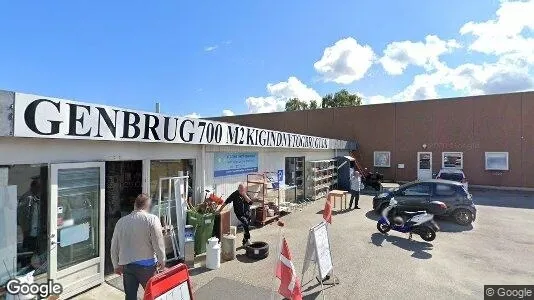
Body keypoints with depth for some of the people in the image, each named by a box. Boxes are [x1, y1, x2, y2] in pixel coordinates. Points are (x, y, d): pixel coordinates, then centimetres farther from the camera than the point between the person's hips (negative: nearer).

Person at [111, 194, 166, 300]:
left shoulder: (121, 221, 2)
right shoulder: (152, 219, -14)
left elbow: (114, 246, 8)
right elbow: (158, 243, -14)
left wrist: (116, 265, 19)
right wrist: (162, 260, -1)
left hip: (126, 264, 4)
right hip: (147, 264, -4)